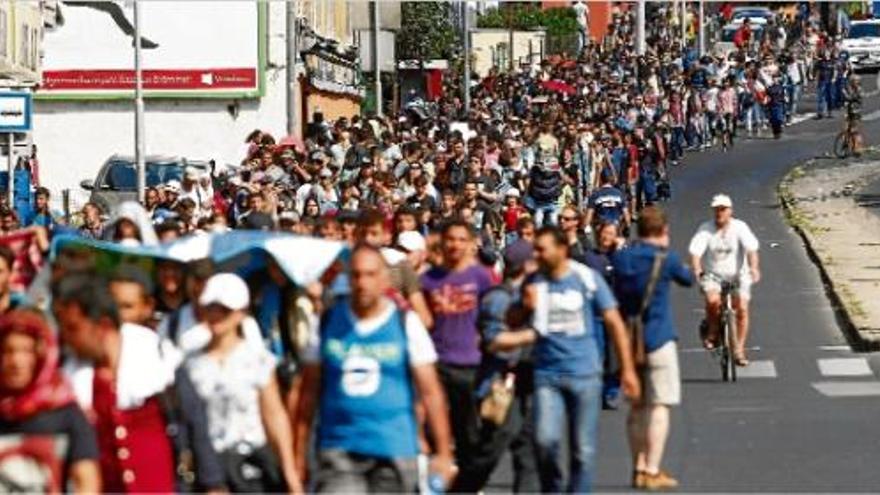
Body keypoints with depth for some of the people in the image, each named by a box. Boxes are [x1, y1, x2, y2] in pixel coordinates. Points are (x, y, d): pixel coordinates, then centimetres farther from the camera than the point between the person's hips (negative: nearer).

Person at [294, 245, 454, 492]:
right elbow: (309, 392, 9)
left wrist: (443, 453, -1)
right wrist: (299, 454, 7)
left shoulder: (407, 324, 1)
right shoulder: (327, 323, 5)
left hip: (394, 453, 0)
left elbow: (430, 392, 2)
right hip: (338, 451, 0)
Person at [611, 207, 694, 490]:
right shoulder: (665, 259, -9)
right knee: (659, 406, -2)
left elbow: (616, 294, 11)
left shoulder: (620, 258, 3)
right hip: (658, 338, -5)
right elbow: (688, 279, 9)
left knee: (637, 406, 15)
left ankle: (639, 467, 18)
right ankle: (653, 471, -6)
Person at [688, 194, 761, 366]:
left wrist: (754, 268, -36)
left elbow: (751, 249, -19)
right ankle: (712, 332, -1)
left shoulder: (740, 228, -7)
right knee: (713, 300, -29)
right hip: (712, 276, 0)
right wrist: (696, 269, -35)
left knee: (742, 309, -14)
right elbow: (695, 250, -15)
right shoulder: (705, 229, -5)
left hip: (737, 275, 0)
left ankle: (739, 350, -1)